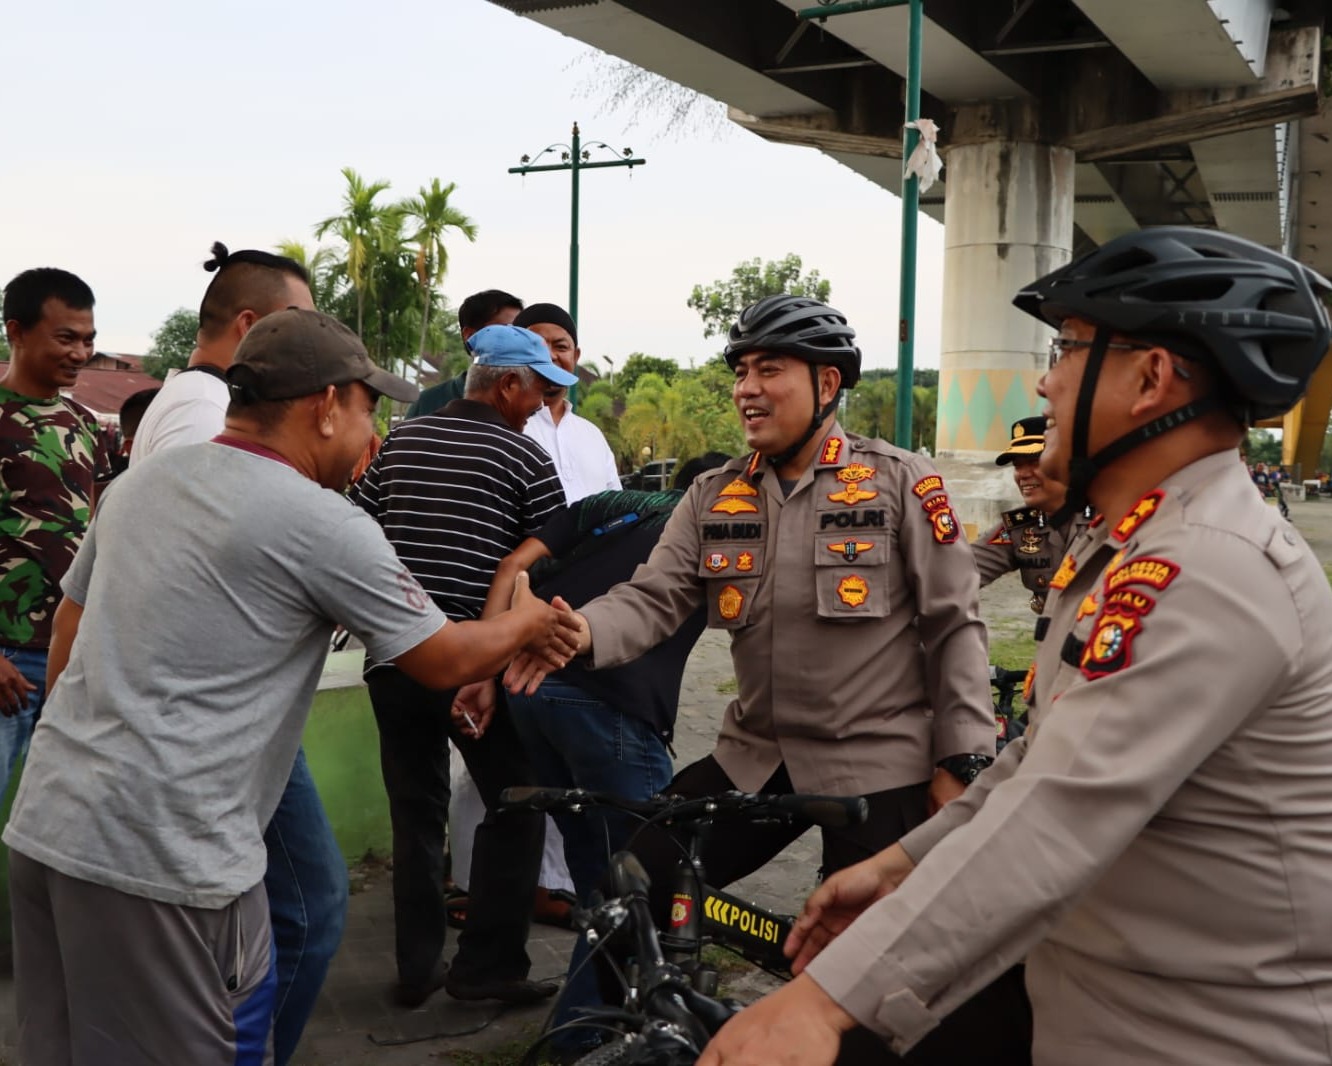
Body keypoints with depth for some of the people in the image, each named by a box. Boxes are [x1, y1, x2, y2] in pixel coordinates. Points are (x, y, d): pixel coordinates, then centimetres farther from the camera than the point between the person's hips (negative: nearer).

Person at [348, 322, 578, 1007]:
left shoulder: (401, 441, 8)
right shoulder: (526, 458, -5)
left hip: (394, 657, 5)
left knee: (415, 811, 14)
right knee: (515, 808, 9)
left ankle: (416, 968, 20)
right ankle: (489, 966, 10)